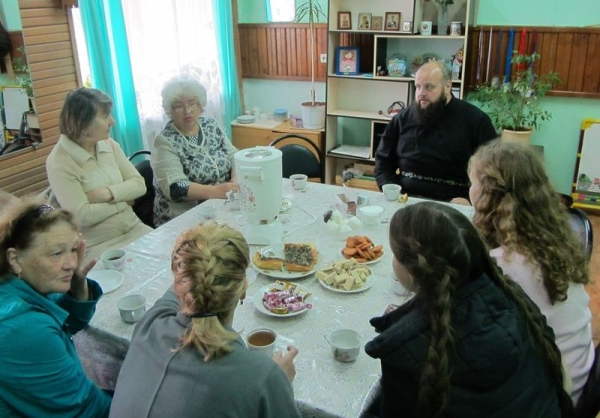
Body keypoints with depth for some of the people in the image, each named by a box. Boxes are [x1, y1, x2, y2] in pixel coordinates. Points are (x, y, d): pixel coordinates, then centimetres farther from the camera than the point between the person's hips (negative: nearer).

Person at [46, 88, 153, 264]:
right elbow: (83, 216, -21)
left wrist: (108, 194, -16)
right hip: (97, 246, -6)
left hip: (134, 229, 6)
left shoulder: (108, 144, 5)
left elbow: (139, 185, 1)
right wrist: (122, 200, -9)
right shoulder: (59, 163, -14)